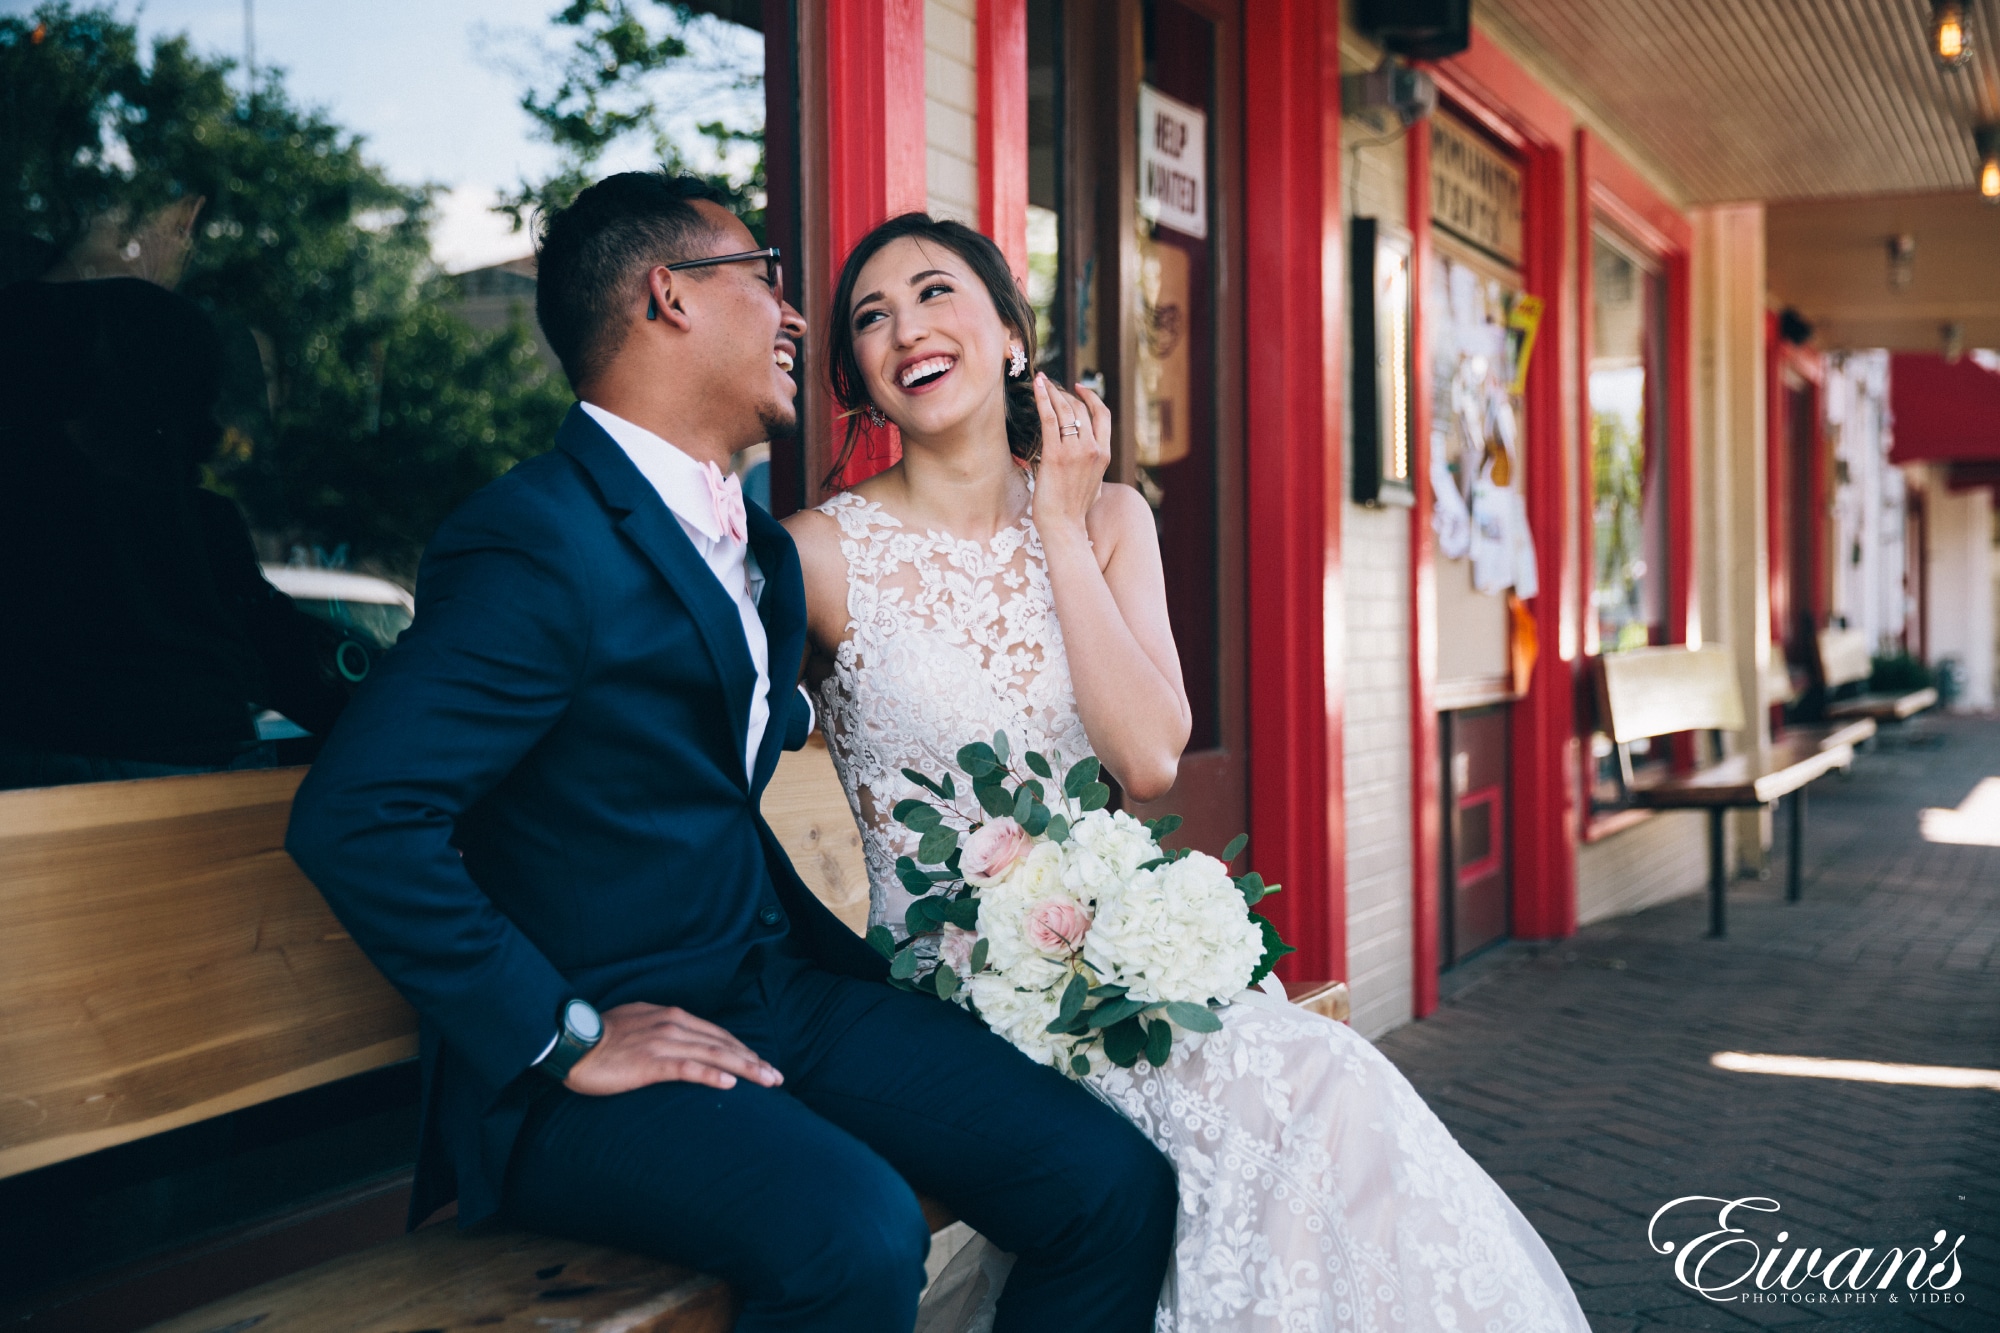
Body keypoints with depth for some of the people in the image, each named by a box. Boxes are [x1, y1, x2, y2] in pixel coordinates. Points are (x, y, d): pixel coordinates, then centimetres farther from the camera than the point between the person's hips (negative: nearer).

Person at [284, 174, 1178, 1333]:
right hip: (599, 1056, -8)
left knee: (1117, 1183, -7)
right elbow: (355, 814, -25)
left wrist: (795, 709, 11)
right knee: (858, 1233, -34)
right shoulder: (540, 539, -16)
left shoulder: (755, 540, 13)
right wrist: (563, 1038, -21)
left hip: (781, 990, 8)